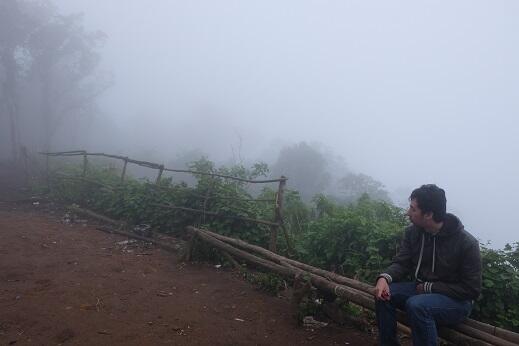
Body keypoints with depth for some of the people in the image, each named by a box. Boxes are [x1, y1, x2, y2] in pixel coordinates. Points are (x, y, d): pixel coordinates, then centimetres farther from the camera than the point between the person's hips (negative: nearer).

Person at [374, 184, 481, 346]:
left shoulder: (466, 243, -20)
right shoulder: (412, 232, -4)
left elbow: (472, 290, -16)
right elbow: (401, 263, -2)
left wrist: (429, 287, -18)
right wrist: (384, 278, -24)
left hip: (457, 300, -5)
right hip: (421, 289, 6)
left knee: (416, 305, -33)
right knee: (383, 293, -16)